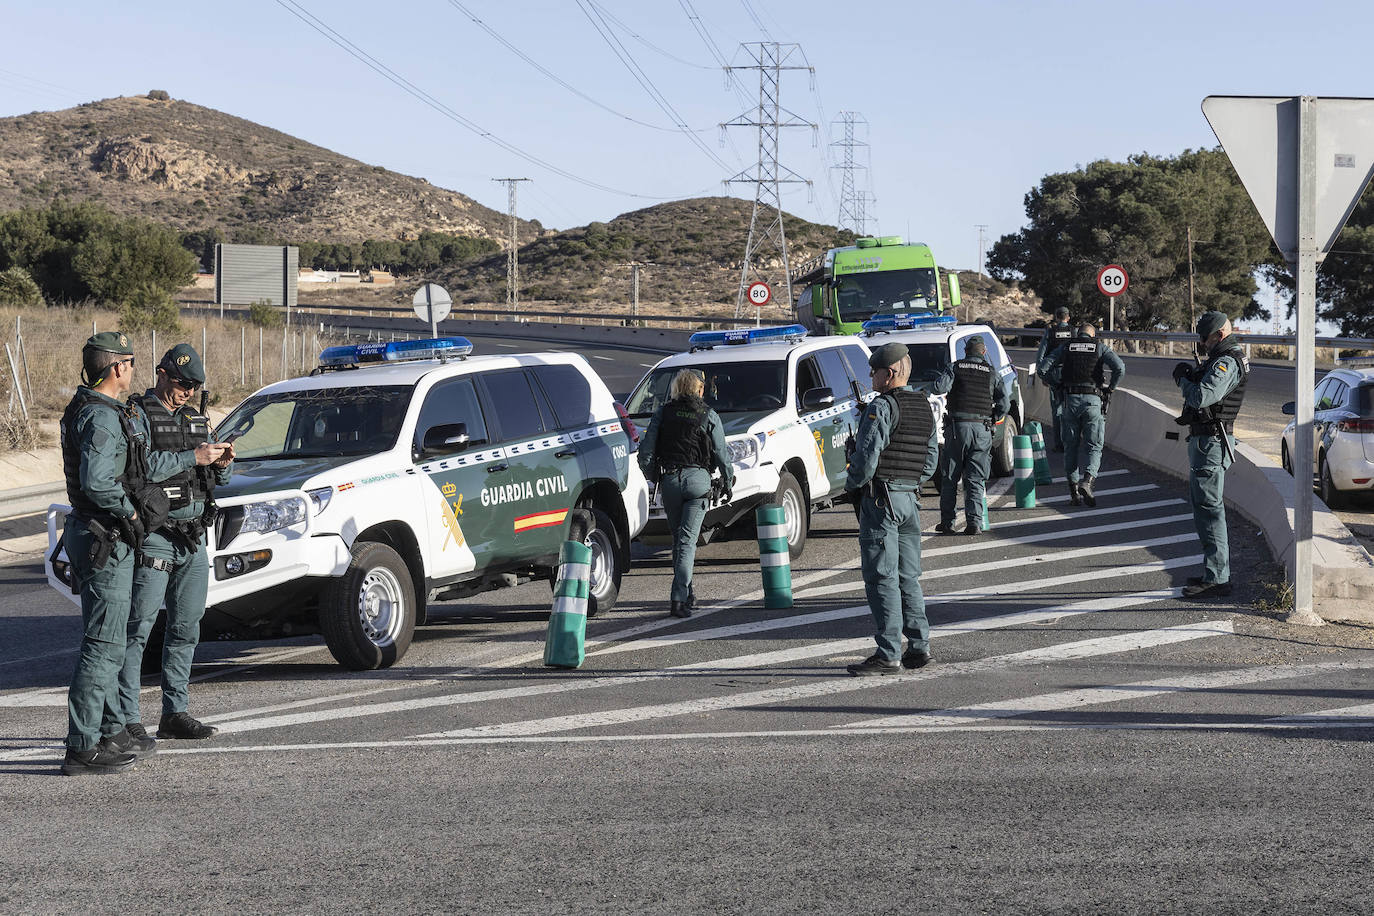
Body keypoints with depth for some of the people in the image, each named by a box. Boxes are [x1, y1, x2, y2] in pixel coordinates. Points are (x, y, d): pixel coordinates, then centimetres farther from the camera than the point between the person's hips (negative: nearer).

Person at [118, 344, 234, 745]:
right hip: (153, 538, -7)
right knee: (137, 629, -8)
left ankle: (175, 713, 17)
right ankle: (127, 718, -7)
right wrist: (193, 457, -20)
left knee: (186, 628, 10)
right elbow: (140, 467, -22)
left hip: (193, 539, 7)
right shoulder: (137, 416, -5)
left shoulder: (196, 419, 17)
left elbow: (214, 483, 18)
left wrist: (222, 465, -4)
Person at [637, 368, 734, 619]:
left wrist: (653, 477, 17)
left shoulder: (662, 413, 5)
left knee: (678, 538, 16)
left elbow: (646, 450, 3)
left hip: (669, 479, 2)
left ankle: (686, 593, 21)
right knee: (687, 539, -5)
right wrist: (727, 482, 16)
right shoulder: (709, 416, 1)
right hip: (698, 479, -2)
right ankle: (679, 597, -16)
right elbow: (721, 454, 3)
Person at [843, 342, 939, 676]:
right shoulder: (925, 408, 13)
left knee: (881, 577, -7)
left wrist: (851, 485, -2)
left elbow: (866, 459, -19)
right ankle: (918, 645, 14)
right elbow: (930, 461, 16)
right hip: (911, 498, 8)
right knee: (908, 576, 14)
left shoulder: (881, 408, -14)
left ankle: (888, 654, -8)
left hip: (880, 498, -8)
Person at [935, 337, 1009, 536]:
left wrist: (938, 383, 9)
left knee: (950, 477, 8)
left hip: (957, 426, -1)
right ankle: (974, 521, -6)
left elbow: (941, 387, -13)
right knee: (976, 479, 4)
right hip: (982, 429, 1)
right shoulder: (991, 373, 7)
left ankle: (947, 522, 7)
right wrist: (992, 419, 13)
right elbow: (1004, 403, 0)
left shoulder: (954, 367, 3)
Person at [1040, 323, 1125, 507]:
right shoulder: (1101, 348, 7)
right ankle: (1087, 481, -22)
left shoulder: (1066, 347, 11)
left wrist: (1058, 386, 10)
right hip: (1093, 401, -1)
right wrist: (1110, 388, 4)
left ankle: (1074, 490, 9)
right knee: (1093, 446, 2)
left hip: (1071, 400, 1)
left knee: (1071, 446, 11)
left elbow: (1045, 367, -1)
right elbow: (1120, 367, -8)